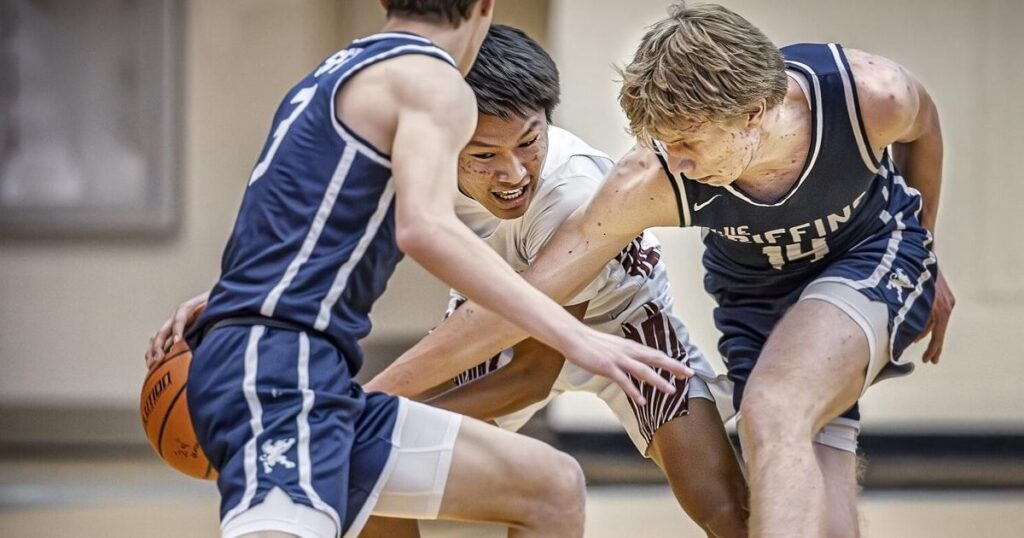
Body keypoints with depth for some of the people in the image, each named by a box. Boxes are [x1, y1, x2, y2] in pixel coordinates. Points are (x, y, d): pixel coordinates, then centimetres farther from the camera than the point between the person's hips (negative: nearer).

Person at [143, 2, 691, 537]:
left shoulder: (334, 74, 24)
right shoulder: (433, 81, -4)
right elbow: (425, 228, -21)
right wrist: (573, 337, -24)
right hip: (283, 370, -10)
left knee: (553, 488, 11)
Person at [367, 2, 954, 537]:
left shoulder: (870, 94, -31)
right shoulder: (653, 182, -30)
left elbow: (923, 129, -3)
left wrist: (925, 268, 10)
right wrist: (377, 394, -31)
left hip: (874, 257, -2)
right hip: (755, 294, 2)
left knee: (772, 413, -31)